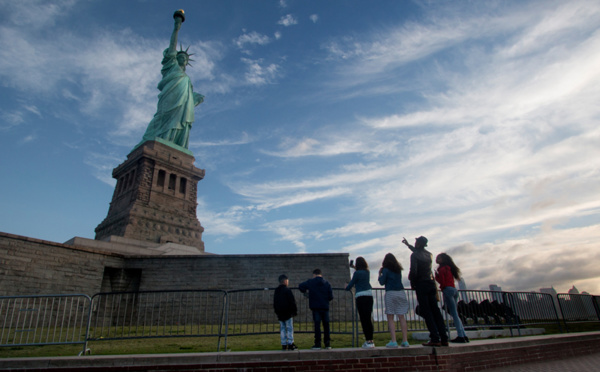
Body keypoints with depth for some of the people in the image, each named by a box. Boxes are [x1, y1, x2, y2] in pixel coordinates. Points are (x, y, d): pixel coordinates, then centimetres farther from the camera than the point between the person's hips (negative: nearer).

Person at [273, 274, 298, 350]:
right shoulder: (287, 290, -11)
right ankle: (290, 344, -1)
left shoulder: (276, 291, 12)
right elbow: (292, 302, -12)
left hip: (280, 313, 6)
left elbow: (274, 303, 17)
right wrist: (295, 311, -4)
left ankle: (284, 345, 9)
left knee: (282, 329, 9)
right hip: (288, 313, -6)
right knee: (289, 328, -1)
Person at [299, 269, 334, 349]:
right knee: (326, 325, 8)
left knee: (317, 325, 1)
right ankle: (327, 344, 9)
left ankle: (317, 343, 0)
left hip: (315, 307, -2)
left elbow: (300, 286, -3)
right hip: (325, 307, 2)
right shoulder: (327, 283, 6)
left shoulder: (310, 282, 0)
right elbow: (331, 296, 3)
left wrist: (305, 291, 15)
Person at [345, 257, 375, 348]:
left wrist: (346, 287, 20)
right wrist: (354, 267, 42)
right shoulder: (367, 272, 11)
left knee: (364, 319, -4)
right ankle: (371, 340, 14)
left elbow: (350, 285, 0)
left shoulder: (357, 273, -7)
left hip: (361, 297, -6)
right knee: (368, 319, 11)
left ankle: (368, 341, -7)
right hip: (369, 295, 6)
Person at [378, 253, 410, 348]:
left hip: (391, 293, -5)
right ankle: (405, 341, 2)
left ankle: (393, 341, -9)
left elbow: (382, 282, -3)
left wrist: (380, 274, 12)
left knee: (390, 318, -2)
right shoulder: (398, 269, 14)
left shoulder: (386, 270, -1)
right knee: (402, 317, 5)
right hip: (401, 293, 5)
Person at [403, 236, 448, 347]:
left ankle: (435, 339, -10)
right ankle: (444, 339, 4)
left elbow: (413, 271, -19)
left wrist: (412, 282, -3)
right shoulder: (428, 254, 13)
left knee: (426, 312, -5)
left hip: (421, 285, -6)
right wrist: (408, 244, 45)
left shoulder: (414, 255, -9)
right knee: (436, 311, 6)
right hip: (431, 284, 6)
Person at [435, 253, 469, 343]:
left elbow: (442, 282, -9)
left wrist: (436, 276, 7)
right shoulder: (449, 268, 22)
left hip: (447, 290, -9)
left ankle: (460, 336, -13)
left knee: (454, 313, -10)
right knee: (455, 313, 10)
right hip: (454, 290, 9)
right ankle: (464, 335, 6)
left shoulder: (442, 269, -3)